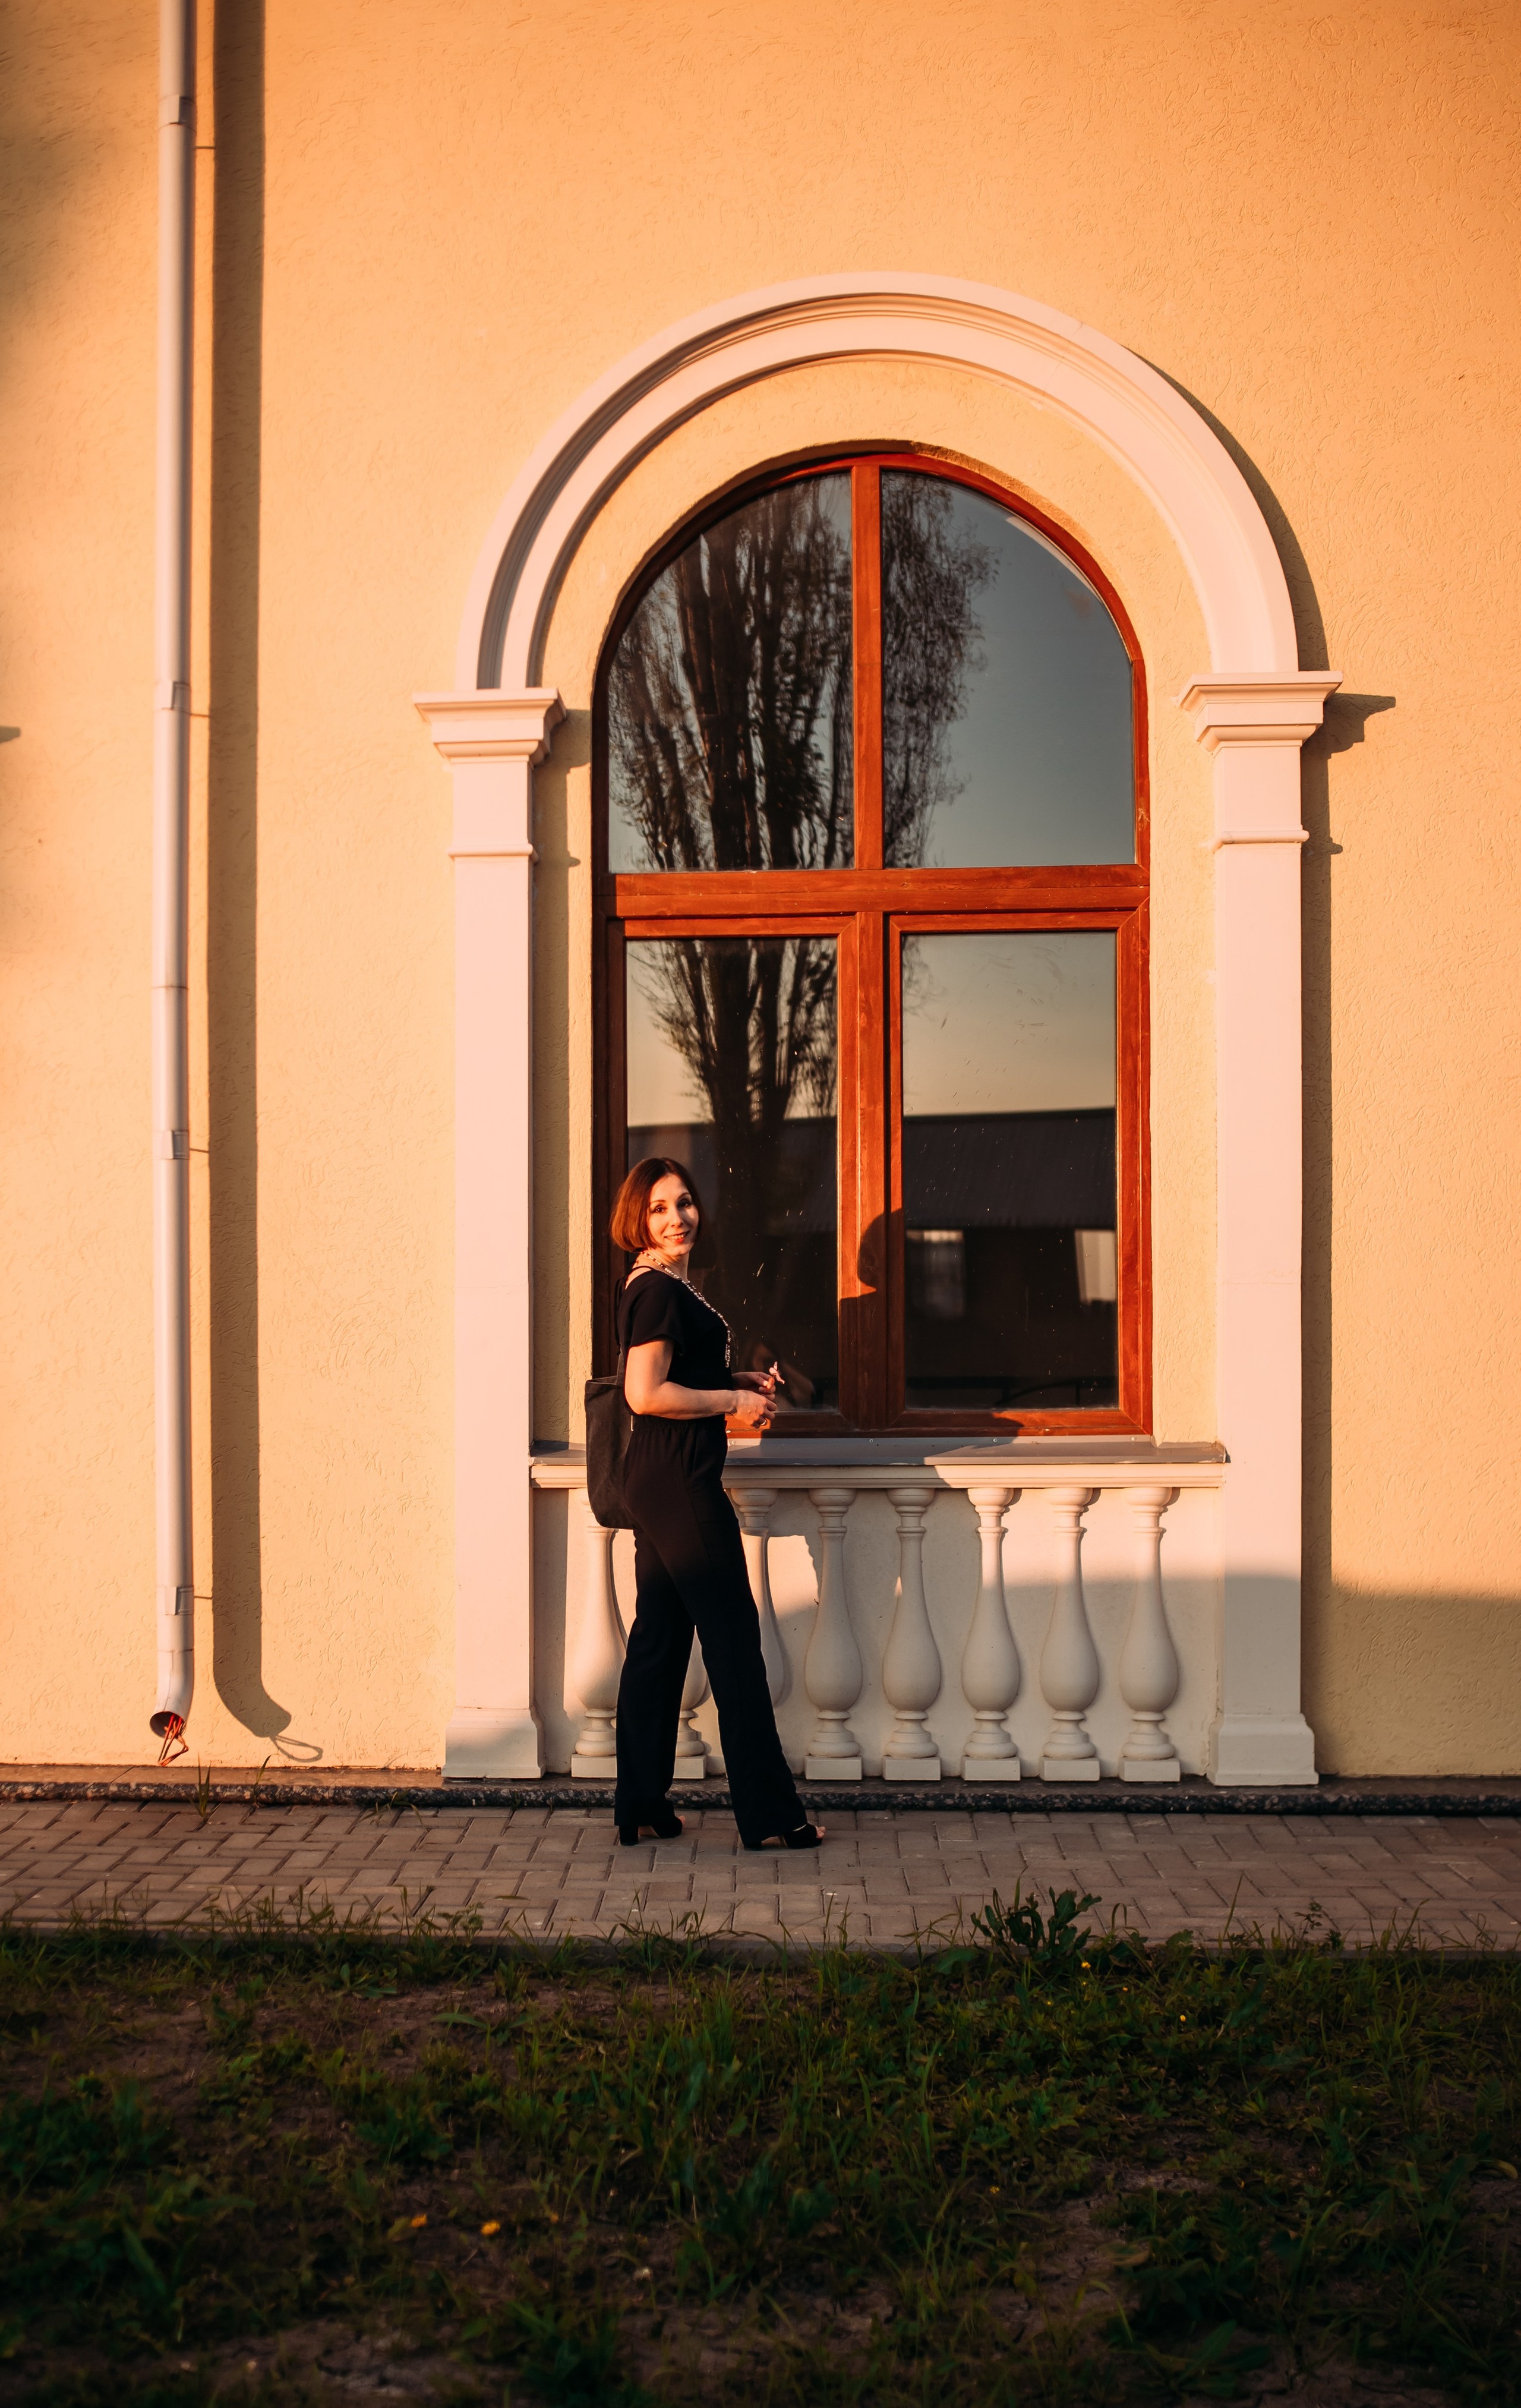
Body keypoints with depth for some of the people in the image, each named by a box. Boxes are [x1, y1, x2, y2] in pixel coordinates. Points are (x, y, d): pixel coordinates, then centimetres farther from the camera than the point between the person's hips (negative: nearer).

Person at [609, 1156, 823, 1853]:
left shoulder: (661, 1286, 16)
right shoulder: (659, 1290, -15)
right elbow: (646, 1394, -22)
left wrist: (737, 1381, 13)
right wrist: (734, 1400, -14)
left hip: (656, 1481, 10)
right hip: (679, 1481, -10)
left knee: (658, 1638, 12)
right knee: (733, 1638, -3)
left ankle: (640, 1808, 17)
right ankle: (769, 1814, 4)